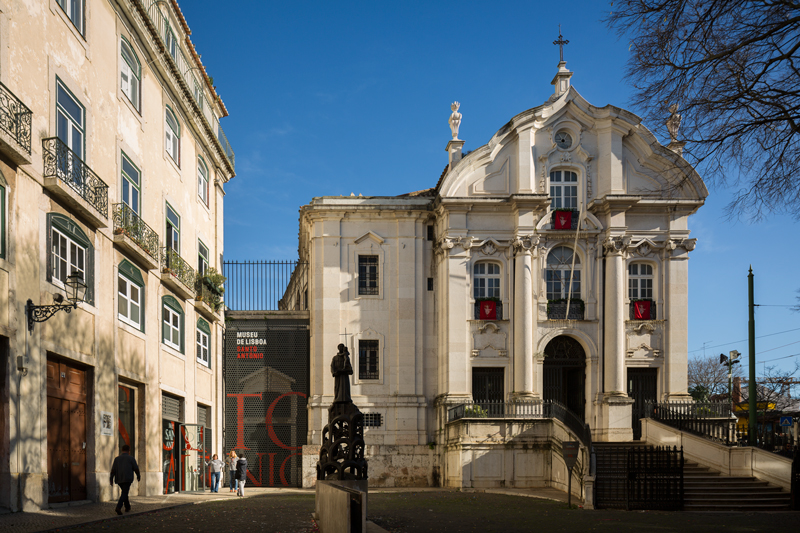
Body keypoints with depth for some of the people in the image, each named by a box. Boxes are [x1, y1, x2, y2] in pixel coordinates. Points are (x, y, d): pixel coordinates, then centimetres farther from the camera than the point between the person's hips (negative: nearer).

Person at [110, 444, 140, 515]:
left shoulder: (117, 458, 9)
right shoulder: (131, 458, -1)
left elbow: (113, 470, 3)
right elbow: (136, 468, 2)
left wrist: (111, 480, 4)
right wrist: (138, 476, 18)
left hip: (119, 479, 5)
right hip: (127, 479, -5)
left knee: (125, 492, 22)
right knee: (124, 493, -8)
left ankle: (127, 507, 30)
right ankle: (118, 507, -26)